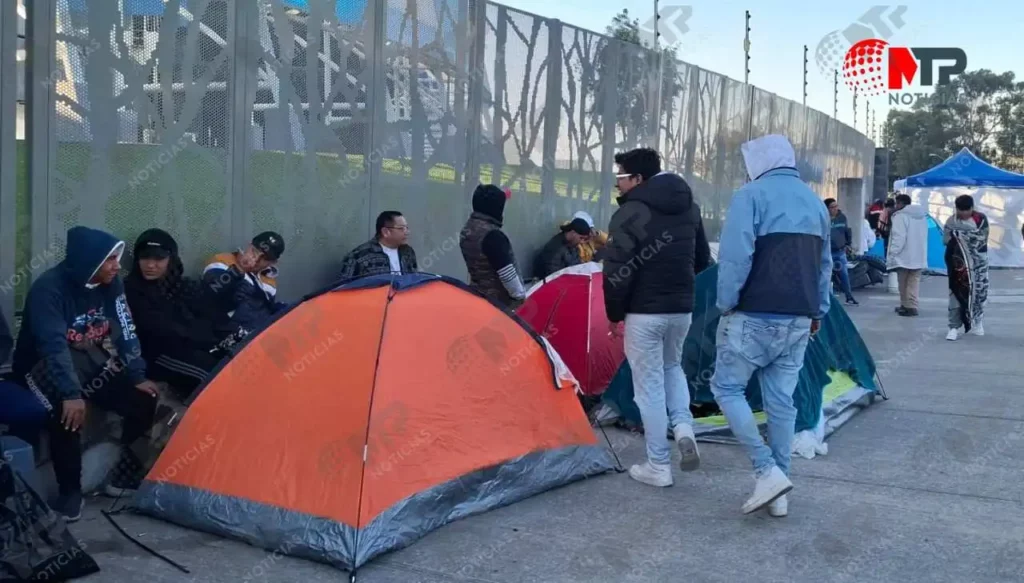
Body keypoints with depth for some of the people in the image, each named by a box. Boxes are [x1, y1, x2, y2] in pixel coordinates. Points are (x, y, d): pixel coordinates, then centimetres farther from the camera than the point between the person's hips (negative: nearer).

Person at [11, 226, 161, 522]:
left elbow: (126, 333, -1)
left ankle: (125, 476, 7)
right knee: (69, 411, -36)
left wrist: (138, 376, -7)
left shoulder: (110, 284, -7)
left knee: (143, 399, -10)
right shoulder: (49, 288, -26)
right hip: (44, 367, -6)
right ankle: (70, 493, -20)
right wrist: (71, 394, -43)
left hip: (90, 363, 7)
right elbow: (54, 347, -34)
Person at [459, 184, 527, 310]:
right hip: (499, 300, -9)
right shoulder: (492, 234, -22)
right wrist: (520, 296, -10)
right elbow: (507, 273, -20)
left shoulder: (467, 230, 7)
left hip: (477, 295, 10)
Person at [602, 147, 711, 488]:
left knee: (649, 386, 3)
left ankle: (658, 466, 9)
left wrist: (614, 315, -3)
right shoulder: (690, 207, 9)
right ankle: (683, 425, 5)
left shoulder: (630, 214, -14)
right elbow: (702, 260, 17)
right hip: (683, 309, 7)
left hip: (644, 312, -6)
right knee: (672, 366, 28)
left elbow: (617, 272, -15)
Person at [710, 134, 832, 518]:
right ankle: (777, 492, 14)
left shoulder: (751, 195, -8)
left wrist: (726, 304, -7)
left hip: (754, 317, -7)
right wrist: (818, 311, 25)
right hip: (798, 320, 7)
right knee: (782, 401, 10)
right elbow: (825, 265, 19)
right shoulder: (815, 202, 15)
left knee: (727, 388, 7)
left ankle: (768, 471, -3)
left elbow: (735, 257, -17)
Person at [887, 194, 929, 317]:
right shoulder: (922, 216, 14)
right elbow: (923, 237, 17)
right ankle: (911, 305, -4)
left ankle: (905, 305, 10)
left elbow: (898, 237, -19)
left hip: (904, 255, -6)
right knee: (914, 282, 5)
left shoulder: (901, 216, -12)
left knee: (903, 283, 6)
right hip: (919, 256, 6)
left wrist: (892, 254, -17)